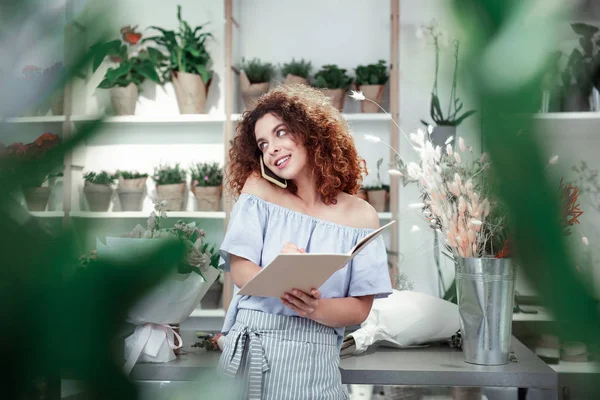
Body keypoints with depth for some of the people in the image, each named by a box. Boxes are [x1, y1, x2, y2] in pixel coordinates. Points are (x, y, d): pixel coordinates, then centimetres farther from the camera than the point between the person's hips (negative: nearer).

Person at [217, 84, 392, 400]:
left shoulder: (360, 216, -1)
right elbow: (240, 271, -5)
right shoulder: (258, 189, 1)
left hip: (314, 358, 0)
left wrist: (315, 308, -22)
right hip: (251, 349, 0)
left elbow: (361, 308, -2)